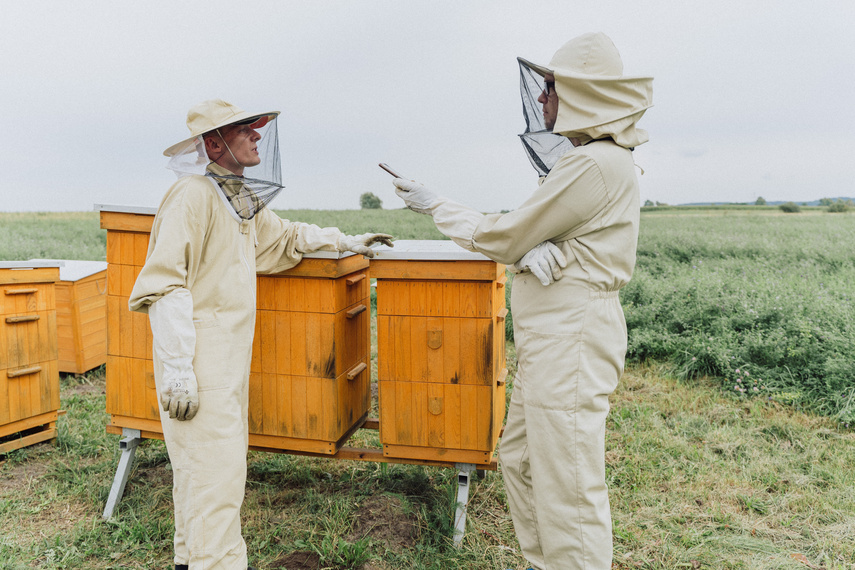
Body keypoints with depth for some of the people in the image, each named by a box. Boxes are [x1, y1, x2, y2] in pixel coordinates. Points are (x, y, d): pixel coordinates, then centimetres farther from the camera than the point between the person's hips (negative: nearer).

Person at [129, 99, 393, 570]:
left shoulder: (241, 198, 14)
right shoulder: (193, 195, -15)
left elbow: (284, 236, 31)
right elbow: (165, 287, -21)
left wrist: (346, 241, 30)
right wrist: (177, 372, -25)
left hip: (230, 356, 9)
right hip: (199, 360, -9)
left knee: (203, 466, 18)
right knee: (215, 470, -7)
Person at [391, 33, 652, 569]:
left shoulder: (596, 164, -17)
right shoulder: (594, 159, 16)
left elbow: (506, 237, -12)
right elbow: (528, 239, 12)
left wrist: (435, 205, 1)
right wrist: (541, 250, -13)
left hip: (571, 341, -11)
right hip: (552, 338, 11)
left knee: (568, 485, -1)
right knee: (520, 460, 20)